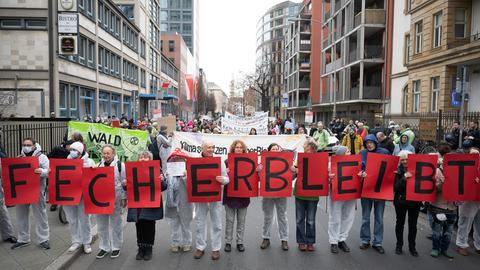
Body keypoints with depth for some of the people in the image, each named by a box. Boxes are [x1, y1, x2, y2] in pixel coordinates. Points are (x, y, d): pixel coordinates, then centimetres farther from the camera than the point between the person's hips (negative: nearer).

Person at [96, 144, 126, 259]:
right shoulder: (99, 165, 9)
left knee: (116, 224, 6)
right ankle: (104, 247, 25)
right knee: (101, 224, 11)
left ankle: (116, 247, 19)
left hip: (115, 200, -4)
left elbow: (124, 183, -3)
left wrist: (124, 198, -4)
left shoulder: (120, 165, -4)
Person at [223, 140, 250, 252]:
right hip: (230, 195, -1)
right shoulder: (227, 162, -2)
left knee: (241, 220, 11)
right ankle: (228, 242, 20)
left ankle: (240, 242, 23)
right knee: (229, 220, 7)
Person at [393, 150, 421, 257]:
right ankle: (399, 245, 23)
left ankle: (412, 246, 23)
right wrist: (404, 178, -25)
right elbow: (395, 187, -13)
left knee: (413, 224, 10)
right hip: (401, 201, -1)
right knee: (400, 223, 9)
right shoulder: (397, 171, -6)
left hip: (415, 201, 1)